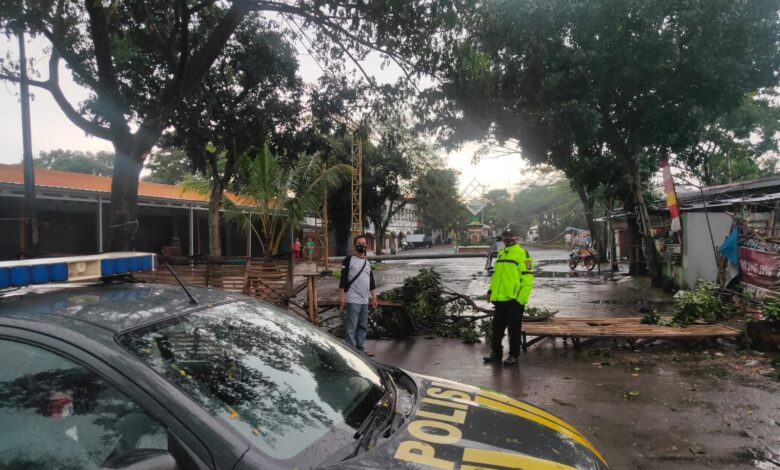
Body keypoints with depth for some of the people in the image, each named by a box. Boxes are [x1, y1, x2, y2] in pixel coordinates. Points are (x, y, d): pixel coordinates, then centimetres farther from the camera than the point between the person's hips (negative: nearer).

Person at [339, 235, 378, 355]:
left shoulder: (368, 263, 16)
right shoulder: (349, 260, -4)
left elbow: (371, 282, 19)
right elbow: (343, 279, -9)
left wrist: (374, 297, 15)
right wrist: (341, 296, -15)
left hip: (365, 301, 7)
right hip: (353, 300, -7)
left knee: (363, 326, 13)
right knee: (351, 327, -5)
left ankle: (361, 350, 23)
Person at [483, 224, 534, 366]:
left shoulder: (522, 254, -7)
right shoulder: (501, 254, 16)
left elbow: (527, 278, -12)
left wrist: (521, 298, -17)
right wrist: (491, 290, 14)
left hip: (514, 300, -7)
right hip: (499, 299, 7)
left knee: (514, 329, 5)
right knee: (497, 327, 13)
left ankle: (513, 355, 17)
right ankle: (496, 353, 25)